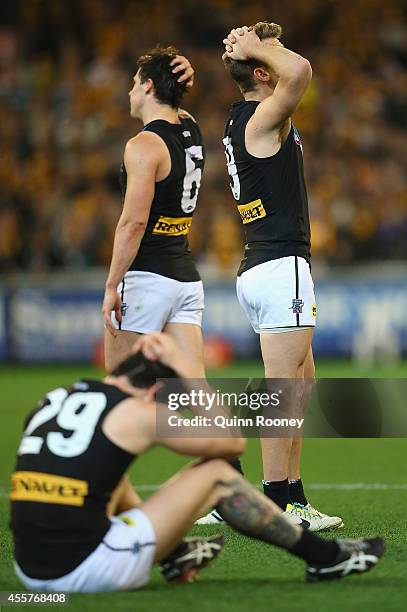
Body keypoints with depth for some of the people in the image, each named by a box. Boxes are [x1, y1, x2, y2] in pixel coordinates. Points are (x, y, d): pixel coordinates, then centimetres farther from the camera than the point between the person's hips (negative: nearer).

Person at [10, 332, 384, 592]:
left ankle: (175, 557, 47)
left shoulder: (52, 401, 14)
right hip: (87, 571, -7)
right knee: (215, 474, 9)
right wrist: (183, 365, 12)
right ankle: (325, 559, 21)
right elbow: (232, 442, 8)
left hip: (31, 572, 7)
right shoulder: (138, 413, -5)